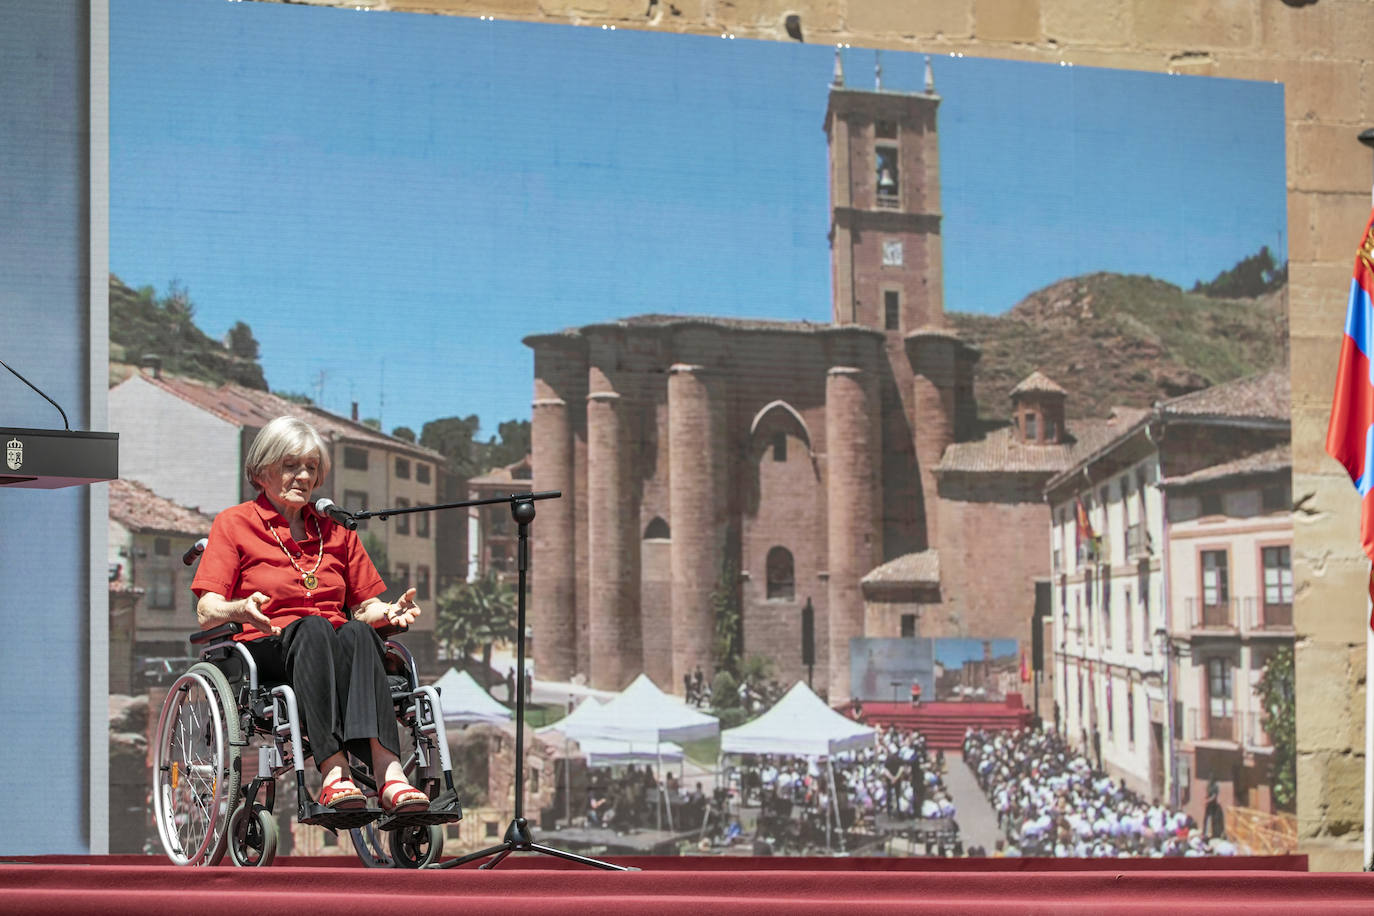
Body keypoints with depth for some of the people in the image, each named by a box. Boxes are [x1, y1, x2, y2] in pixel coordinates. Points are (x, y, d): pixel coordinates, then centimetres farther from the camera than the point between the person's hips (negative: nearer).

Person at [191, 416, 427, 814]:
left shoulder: (336, 532, 25)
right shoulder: (233, 523, 13)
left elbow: (364, 606, 22)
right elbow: (206, 613, 2)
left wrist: (390, 611, -2)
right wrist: (240, 610, -21)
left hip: (337, 645, 3)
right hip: (265, 647, -3)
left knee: (356, 632, -34)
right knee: (312, 627, -38)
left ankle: (388, 771, -55)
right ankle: (334, 772, -55)